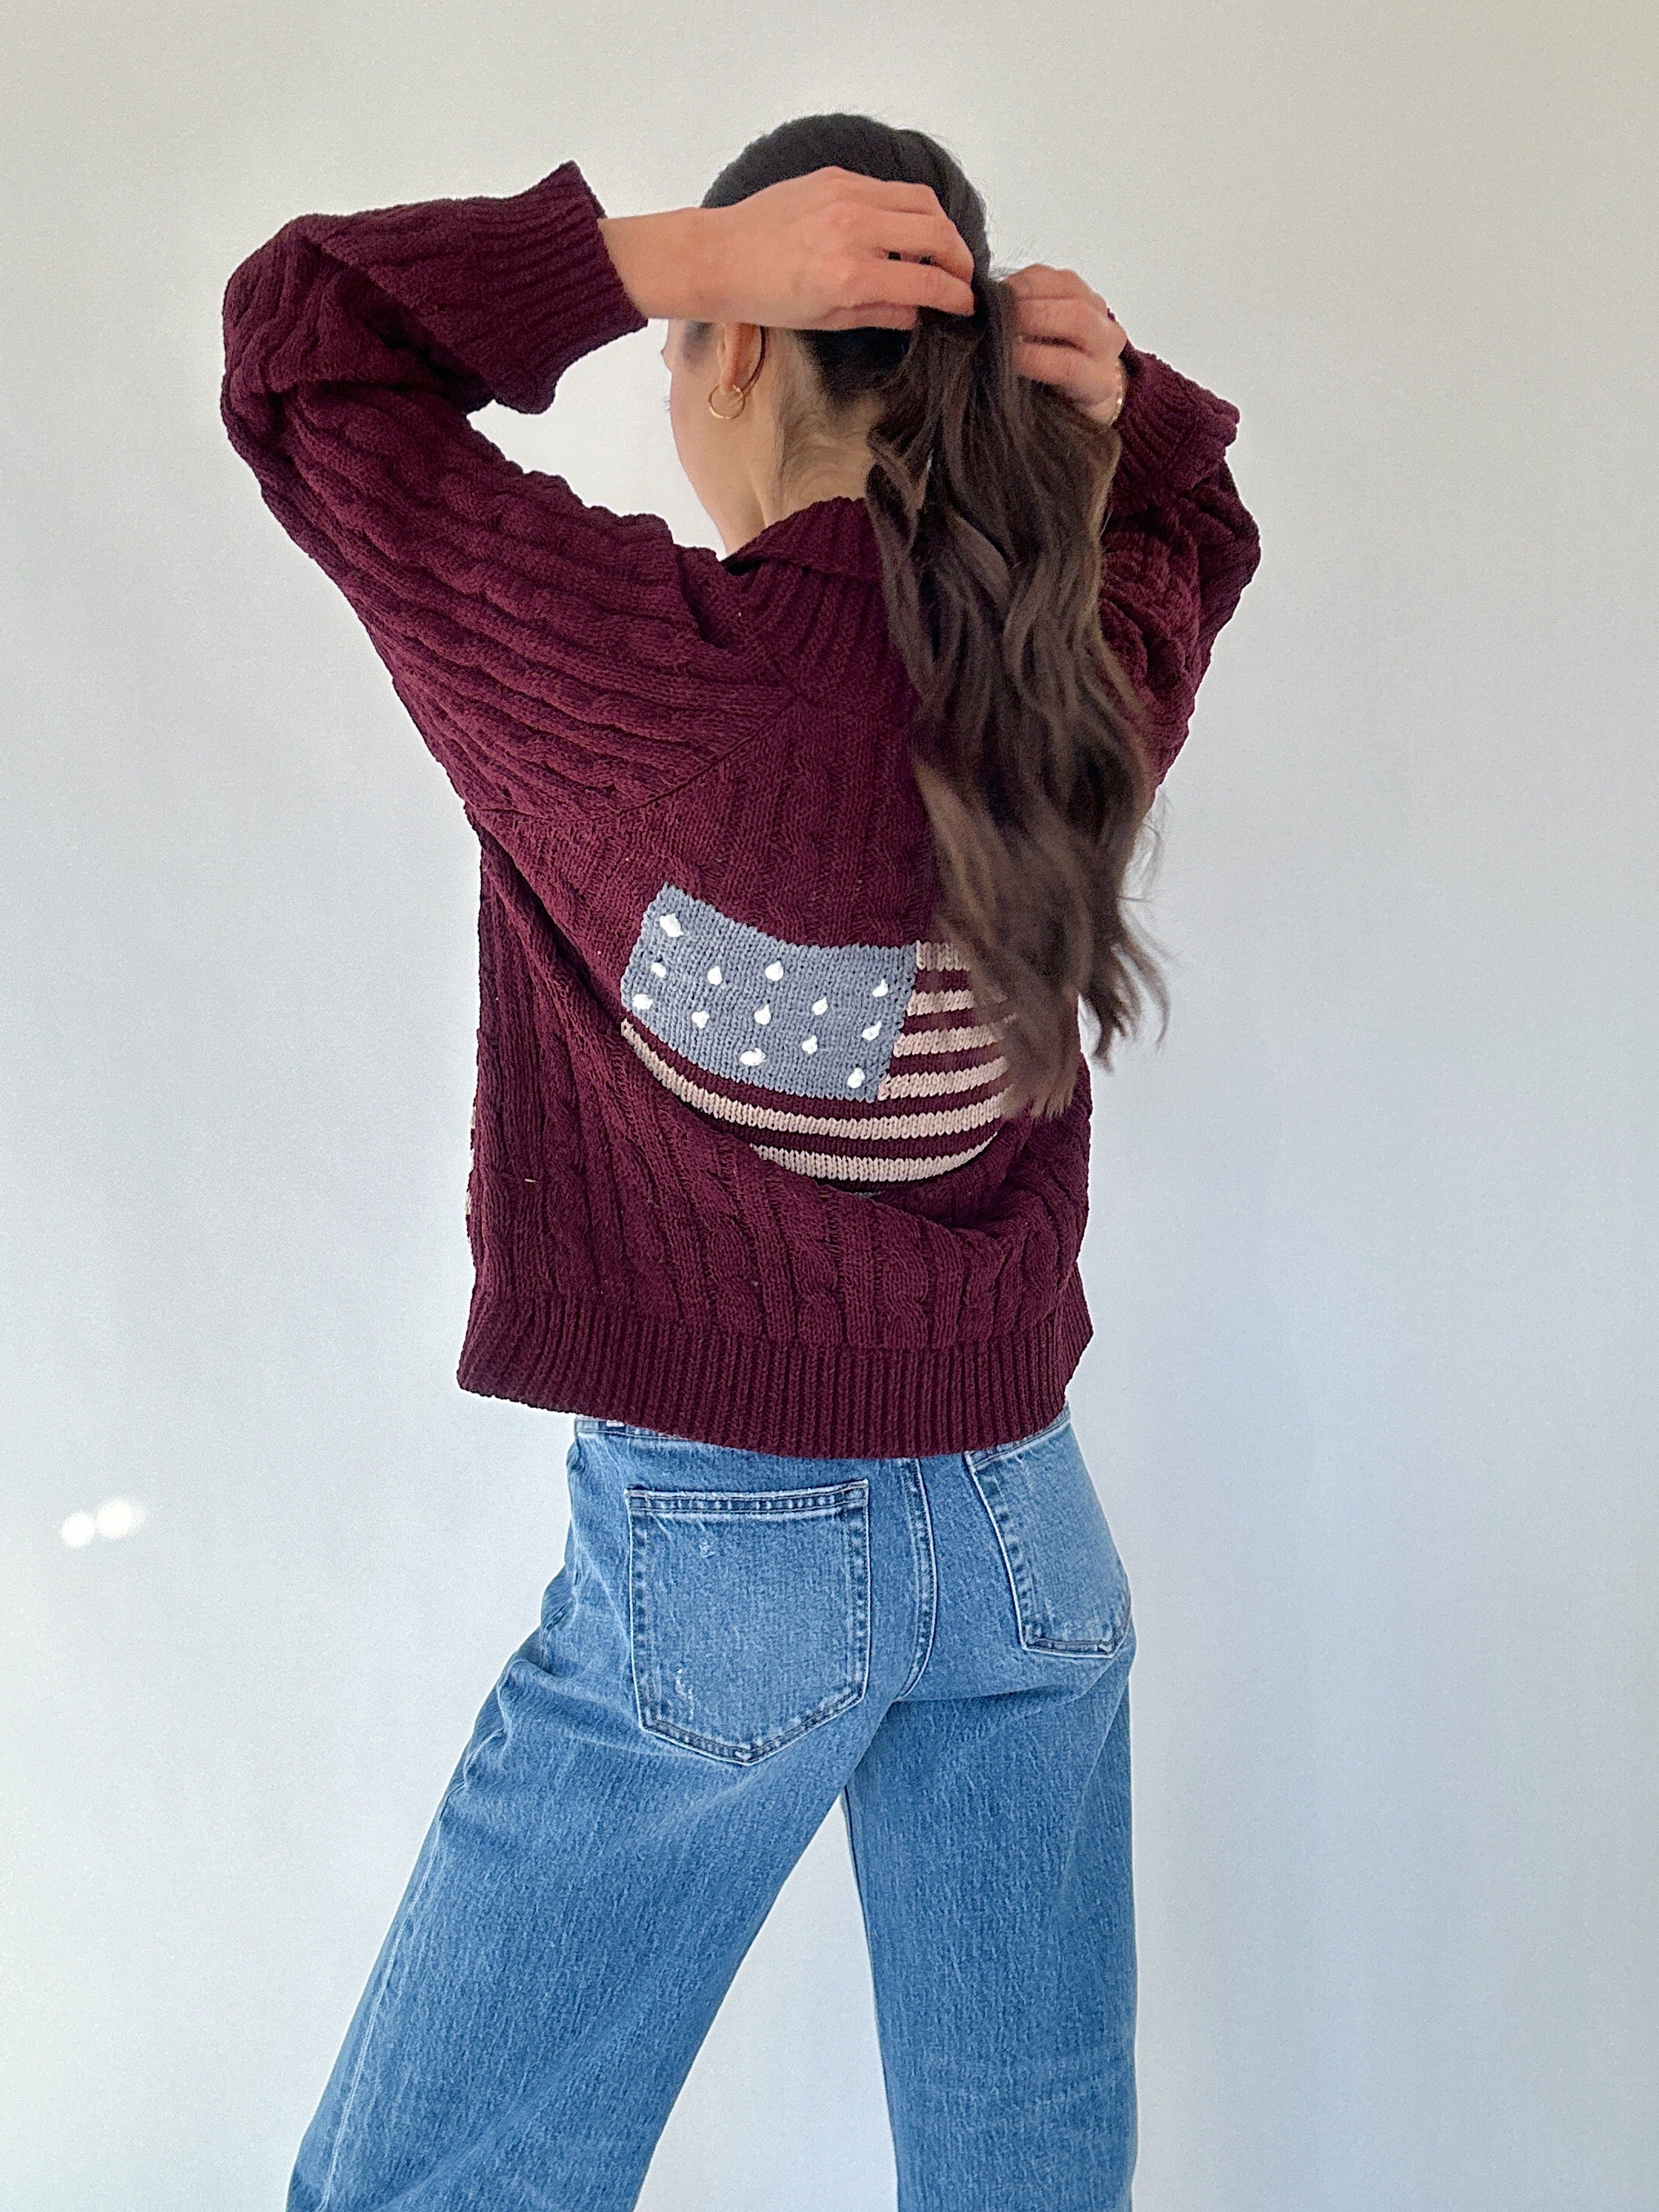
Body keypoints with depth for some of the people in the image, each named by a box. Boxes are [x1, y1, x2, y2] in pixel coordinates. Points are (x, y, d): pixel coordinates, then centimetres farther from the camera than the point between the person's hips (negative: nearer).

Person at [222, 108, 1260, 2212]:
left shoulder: (646, 661, -17)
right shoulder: (1086, 684, -2)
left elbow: (293, 327, -4)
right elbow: (1190, 526, 22)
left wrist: (680, 248, -11)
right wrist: (1110, 398, 2)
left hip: (726, 1553, -5)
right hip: (1027, 1536, 6)